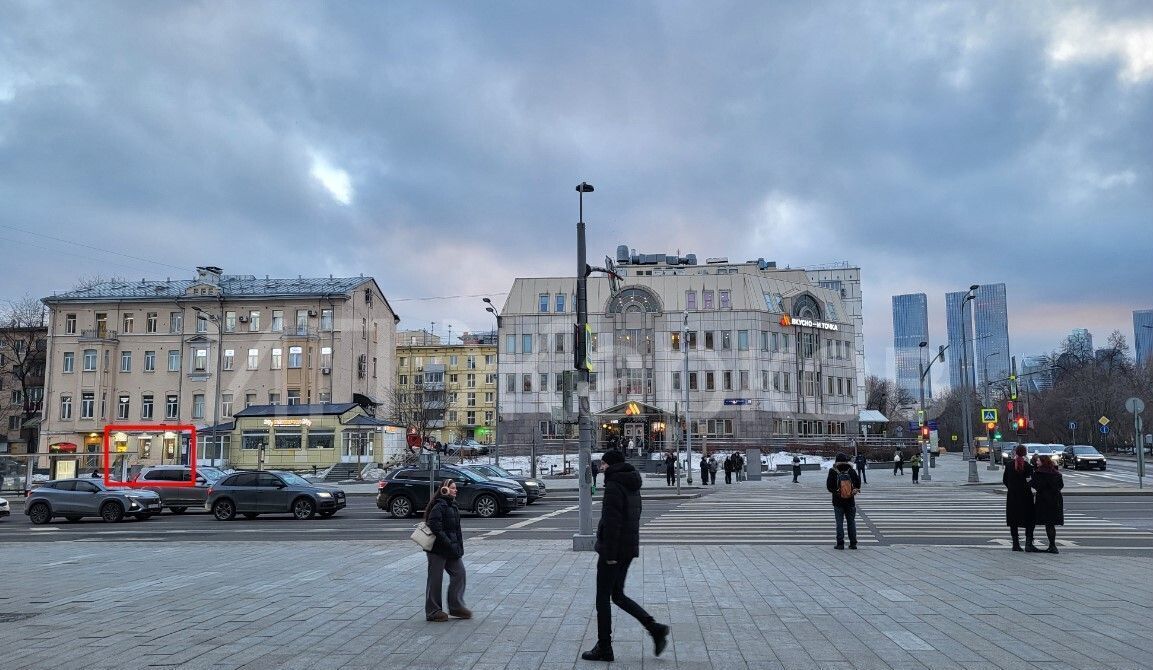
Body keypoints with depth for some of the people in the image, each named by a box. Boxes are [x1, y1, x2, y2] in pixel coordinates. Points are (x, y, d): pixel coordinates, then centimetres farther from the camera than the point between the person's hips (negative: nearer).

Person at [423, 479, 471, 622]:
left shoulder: (453, 505, 12)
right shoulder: (438, 506, -17)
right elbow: (435, 529, -23)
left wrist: (459, 546, 10)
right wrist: (449, 545, -23)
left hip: (452, 549, 9)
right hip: (437, 549, -9)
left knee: (459, 573, 6)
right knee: (435, 579, 2)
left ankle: (456, 607, 15)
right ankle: (433, 611, 12)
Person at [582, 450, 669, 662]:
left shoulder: (614, 486, -16)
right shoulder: (632, 486, 13)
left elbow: (612, 522, -21)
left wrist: (609, 553, -19)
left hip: (613, 550, -9)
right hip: (630, 548, 9)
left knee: (603, 599, 3)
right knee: (618, 595, 18)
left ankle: (604, 648, 10)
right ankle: (655, 627, 9)